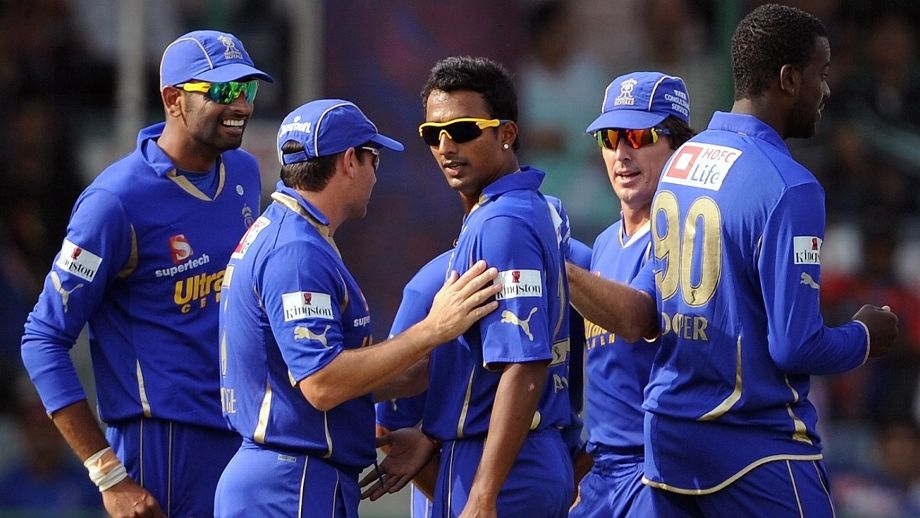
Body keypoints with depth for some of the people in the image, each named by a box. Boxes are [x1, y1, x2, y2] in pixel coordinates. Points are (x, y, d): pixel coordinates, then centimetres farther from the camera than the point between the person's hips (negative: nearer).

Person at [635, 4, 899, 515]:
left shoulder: (678, 162, 8)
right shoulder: (788, 187, -16)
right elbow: (795, 347, -19)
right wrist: (865, 337, 1)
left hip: (667, 435, 8)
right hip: (756, 449, -8)